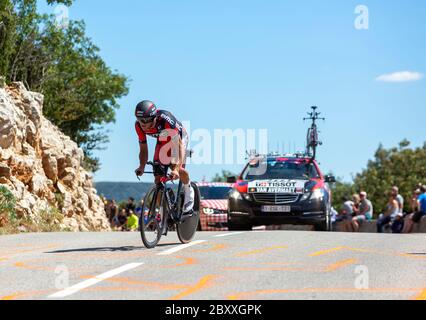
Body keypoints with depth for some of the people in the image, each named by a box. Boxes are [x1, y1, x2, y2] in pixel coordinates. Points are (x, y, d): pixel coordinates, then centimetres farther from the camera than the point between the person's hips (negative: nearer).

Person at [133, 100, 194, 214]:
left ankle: (189, 191, 2)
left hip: (178, 137, -4)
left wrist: (176, 169, -50)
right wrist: (142, 166, -32)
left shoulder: (166, 119, -41)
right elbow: (143, 149, -14)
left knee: (178, 169, -28)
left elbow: (179, 144, -40)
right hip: (162, 141, 4)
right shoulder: (139, 126, -26)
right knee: (158, 179, -8)